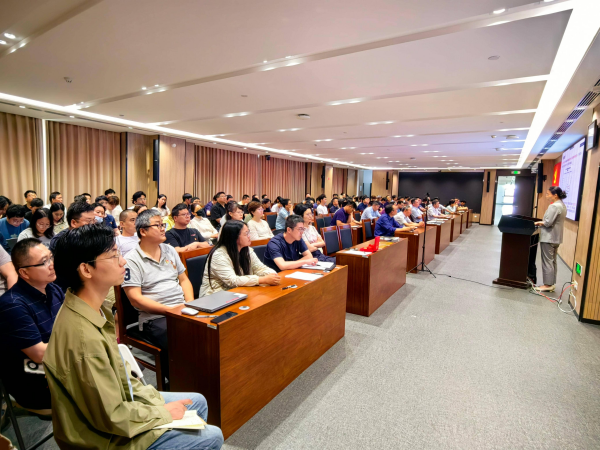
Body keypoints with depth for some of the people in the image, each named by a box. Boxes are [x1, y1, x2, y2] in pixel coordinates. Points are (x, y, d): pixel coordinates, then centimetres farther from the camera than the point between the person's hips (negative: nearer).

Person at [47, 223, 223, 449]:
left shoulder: (93, 310, -6)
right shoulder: (84, 336, -36)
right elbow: (113, 418, -27)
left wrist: (157, 400, 2)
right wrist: (163, 412, -12)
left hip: (116, 402, 8)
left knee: (197, 401, 18)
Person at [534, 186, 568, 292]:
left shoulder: (554, 206, -19)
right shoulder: (562, 205, 14)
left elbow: (548, 222, -21)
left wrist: (538, 223, -5)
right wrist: (542, 223, 9)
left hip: (549, 238, -10)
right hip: (556, 238, 10)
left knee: (547, 261, -3)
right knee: (552, 261, 14)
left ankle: (548, 284, 2)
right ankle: (552, 283, 20)